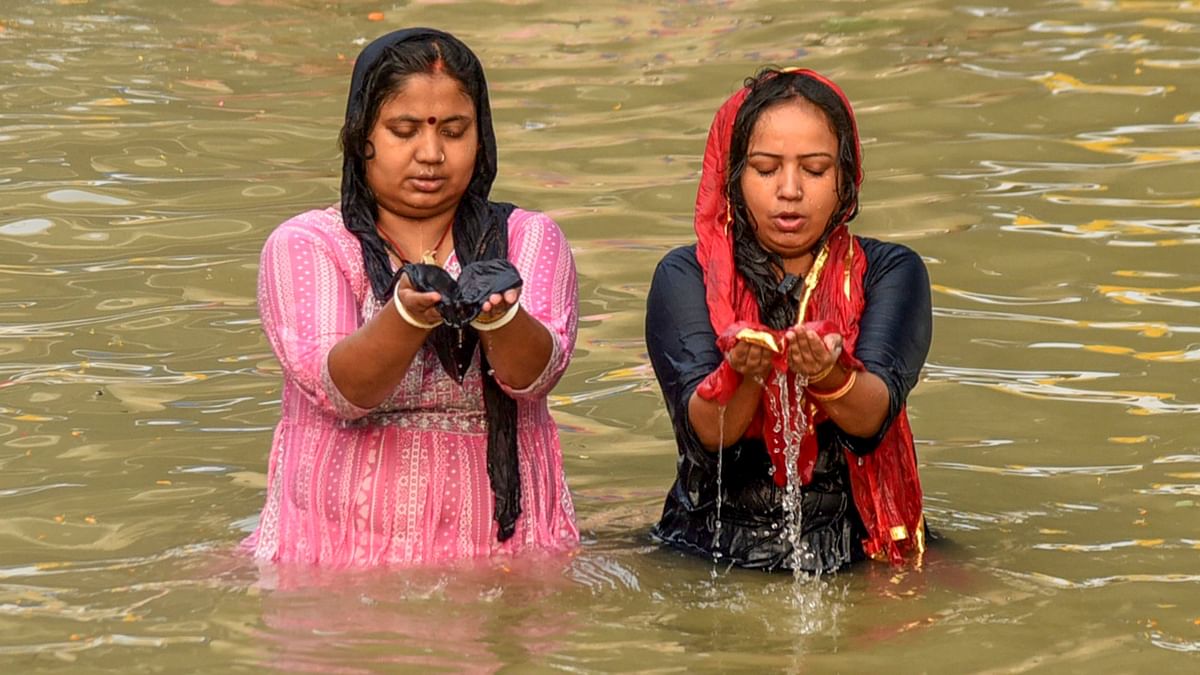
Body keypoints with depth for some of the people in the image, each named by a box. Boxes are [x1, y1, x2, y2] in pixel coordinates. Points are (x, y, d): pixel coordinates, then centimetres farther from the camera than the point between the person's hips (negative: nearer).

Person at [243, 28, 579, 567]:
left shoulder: (529, 240, 10)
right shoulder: (303, 245, 4)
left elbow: (535, 373, -8)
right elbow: (338, 389, -12)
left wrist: (498, 312, -29)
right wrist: (409, 312, -30)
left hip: (502, 549, 2)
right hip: (341, 553, -1)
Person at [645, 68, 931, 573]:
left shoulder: (890, 273, 5)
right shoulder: (686, 277, 3)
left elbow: (874, 414, -13)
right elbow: (705, 429, -12)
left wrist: (828, 375, -35)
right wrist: (744, 374, -33)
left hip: (856, 548, 0)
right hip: (711, 546, 0)